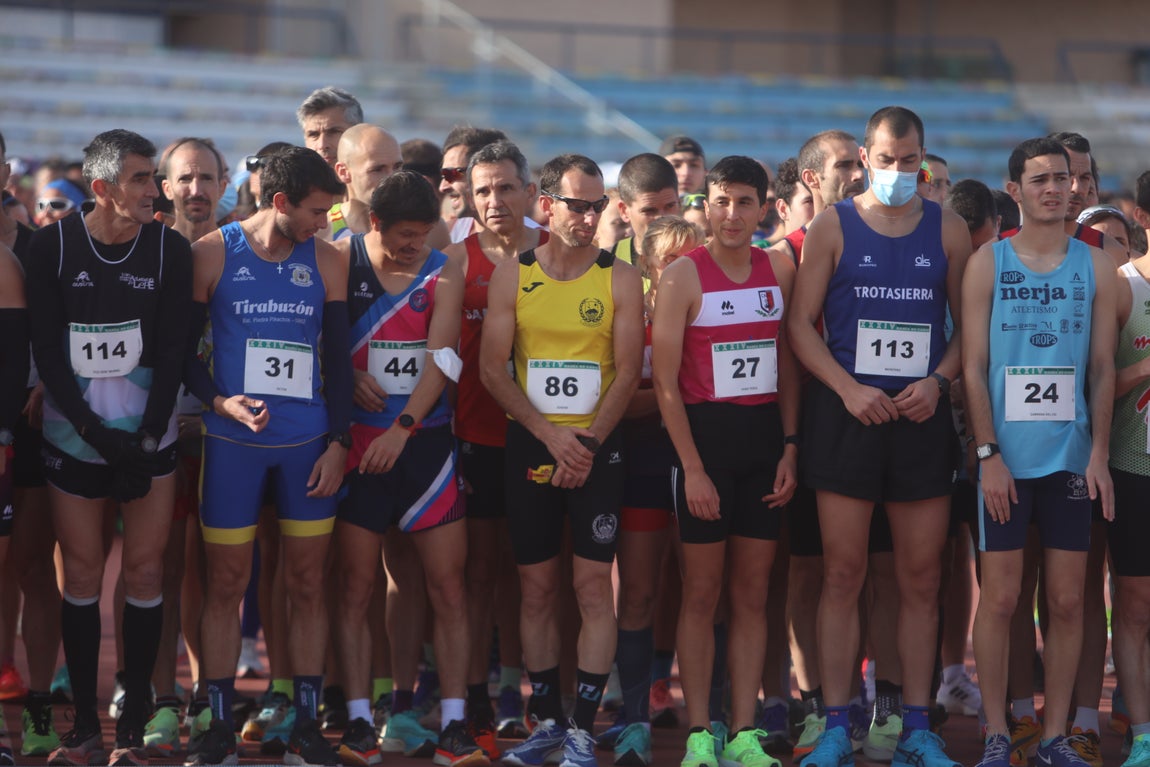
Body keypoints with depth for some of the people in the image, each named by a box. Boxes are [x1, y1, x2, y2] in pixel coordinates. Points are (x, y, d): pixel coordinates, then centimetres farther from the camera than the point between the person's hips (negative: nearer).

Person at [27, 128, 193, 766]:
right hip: (73, 440, 0)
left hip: (148, 438, 0)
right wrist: (98, 435, -13)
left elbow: (171, 354, -4)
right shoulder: (53, 247, -5)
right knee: (81, 574, 2)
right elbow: (47, 353, -6)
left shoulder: (169, 250, -3)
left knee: (144, 573, -1)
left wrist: (143, 445, -12)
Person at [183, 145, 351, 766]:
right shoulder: (213, 254, -2)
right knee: (225, 583, 2)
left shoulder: (325, 263, 5)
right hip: (233, 441, -2)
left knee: (307, 584, 4)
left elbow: (338, 359, 8)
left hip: (307, 443, 2)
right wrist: (219, 401, -14)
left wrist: (338, 442, 2)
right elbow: (184, 348, 2)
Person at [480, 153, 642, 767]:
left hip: (596, 445, -1)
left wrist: (587, 442, -14)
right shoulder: (512, 276, 2)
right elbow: (492, 370, -2)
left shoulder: (619, 278, 0)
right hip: (529, 443, 1)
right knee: (537, 586, 5)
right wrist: (551, 435, -11)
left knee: (594, 584, -6)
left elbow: (628, 372, -4)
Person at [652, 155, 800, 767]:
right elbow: (665, 381, -7)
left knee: (753, 593, 6)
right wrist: (692, 468, -12)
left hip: (765, 435, 4)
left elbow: (788, 363, 13)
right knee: (701, 594, 1)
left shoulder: (779, 270, 8)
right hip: (704, 432, -4)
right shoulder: (682, 276, -5)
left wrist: (790, 446, 4)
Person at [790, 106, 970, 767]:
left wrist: (938, 379, -8)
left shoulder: (949, 231, 8)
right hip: (846, 415, -2)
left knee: (922, 577, 4)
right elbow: (802, 323, 1)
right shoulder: (833, 228, 3)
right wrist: (849, 388, -12)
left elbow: (969, 324, 10)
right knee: (844, 573, -1)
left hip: (922, 415, 2)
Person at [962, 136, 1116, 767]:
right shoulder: (987, 263, 1)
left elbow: (1102, 368, 6)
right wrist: (988, 453, -9)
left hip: (1071, 458, 2)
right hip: (1005, 457, -2)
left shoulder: (1095, 266, 7)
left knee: (1067, 601, 4)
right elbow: (973, 366, -1)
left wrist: (1099, 453, -3)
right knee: (999, 597, -1)